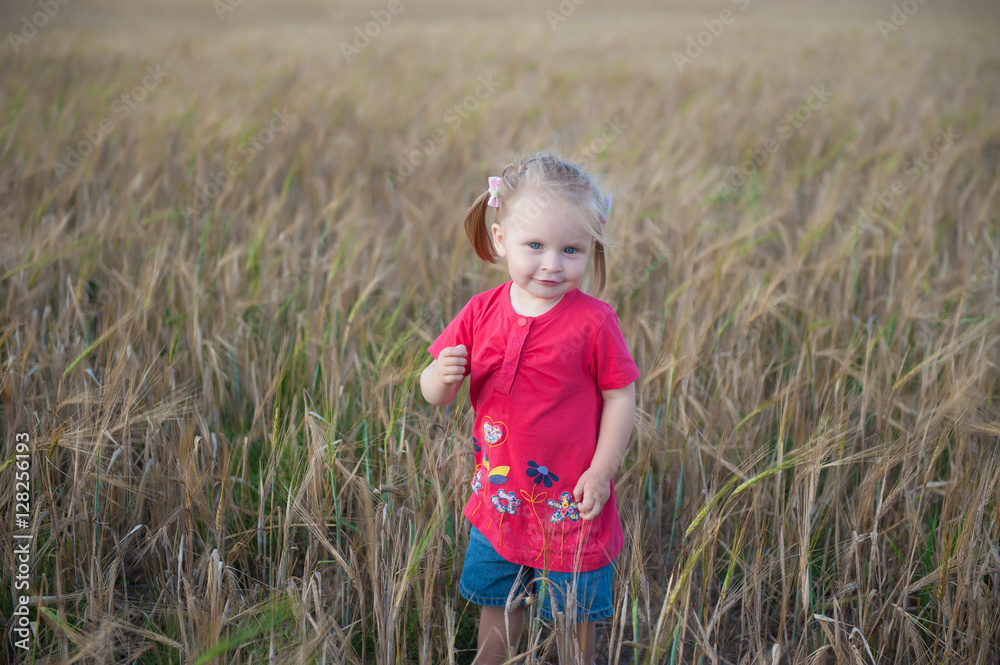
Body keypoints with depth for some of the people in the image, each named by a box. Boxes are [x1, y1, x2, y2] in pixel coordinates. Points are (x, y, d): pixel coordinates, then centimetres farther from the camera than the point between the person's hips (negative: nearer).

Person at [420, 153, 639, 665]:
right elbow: (434, 396, -2)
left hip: (569, 504, -3)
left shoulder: (593, 321, -16)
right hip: (498, 498, 4)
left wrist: (601, 473, -14)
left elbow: (620, 396, -10)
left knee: (573, 620, 16)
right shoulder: (481, 313, -6)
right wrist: (441, 376, -25)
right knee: (496, 604, 23)